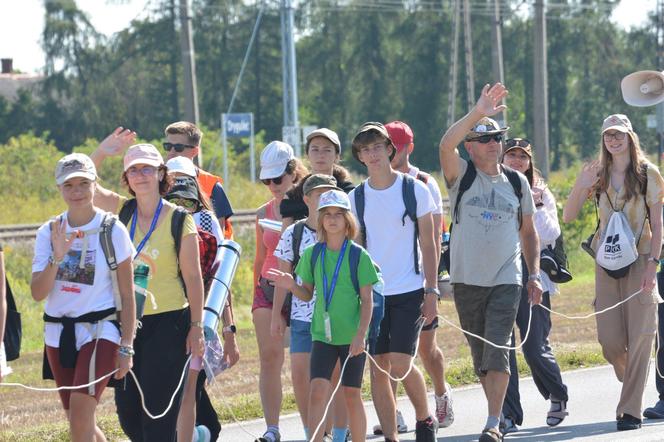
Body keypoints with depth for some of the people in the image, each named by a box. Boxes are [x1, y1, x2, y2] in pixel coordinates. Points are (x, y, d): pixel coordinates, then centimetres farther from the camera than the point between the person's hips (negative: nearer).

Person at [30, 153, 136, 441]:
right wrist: (57, 256, -20)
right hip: (58, 334, 5)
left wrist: (126, 347, -6)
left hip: (99, 331, -5)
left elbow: (127, 295, -3)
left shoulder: (113, 231, -6)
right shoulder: (49, 233, 3)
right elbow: (38, 293, -5)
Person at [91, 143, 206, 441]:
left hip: (168, 323, -5)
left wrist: (196, 326, -6)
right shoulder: (122, 210, 6)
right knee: (127, 412, 6)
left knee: (158, 414, -5)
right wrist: (103, 150, -3)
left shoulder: (180, 220, -6)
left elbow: (193, 277, -4)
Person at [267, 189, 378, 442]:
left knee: (352, 395, 5)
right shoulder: (312, 254, 3)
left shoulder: (359, 256, -5)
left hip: (352, 336, -2)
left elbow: (367, 300, -4)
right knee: (317, 391, -10)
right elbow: (307, 294, 11)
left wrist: (361, 334, -12)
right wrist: (291, 286, -10)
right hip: (323, 335, 2)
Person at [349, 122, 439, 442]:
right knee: (378, 368, 0)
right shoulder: (356, 198, 6)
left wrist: (431, 290, -4)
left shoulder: (414, 190, 0)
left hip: (409, 291, -3)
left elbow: (428, 244, 2)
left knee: (400, 364, -14)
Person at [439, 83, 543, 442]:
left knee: (498, 351, -14)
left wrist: (534, 274, 9)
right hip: (467, 279, 0)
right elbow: (446, 144, -21)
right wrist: (477, 114, -31)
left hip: (506, 280, 0)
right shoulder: (462, 175, 1)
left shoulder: (517, 182, 8)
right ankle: (500, 412, 23)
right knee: (480, 355, 8)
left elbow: (528, 231, 17)